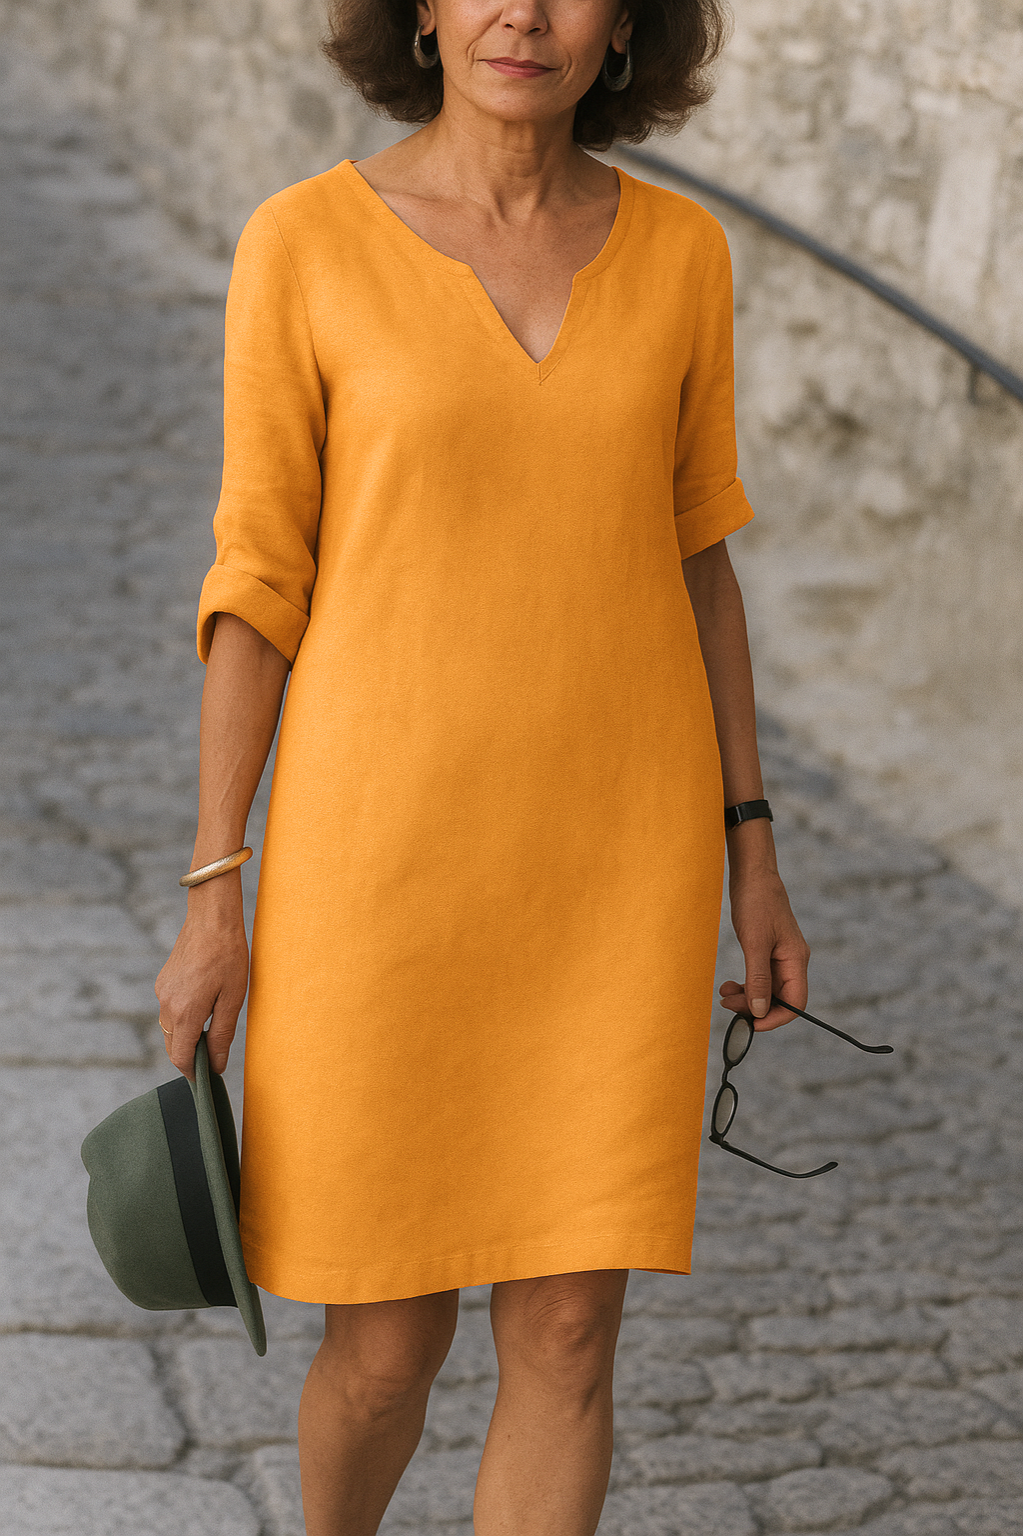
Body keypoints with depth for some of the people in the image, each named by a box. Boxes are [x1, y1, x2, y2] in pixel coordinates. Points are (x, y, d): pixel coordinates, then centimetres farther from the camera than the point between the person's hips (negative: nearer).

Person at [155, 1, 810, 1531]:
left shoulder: (677, 252, 1)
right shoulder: (303, 246, -7)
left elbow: (690, 558, 9)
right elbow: (259, 579, -4)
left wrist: (753, 863, 8)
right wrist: (215, 904, -4)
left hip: (613, 851, 2)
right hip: (388, 847, -2)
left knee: (567, 1330, 1)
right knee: (392, 1338, 8)